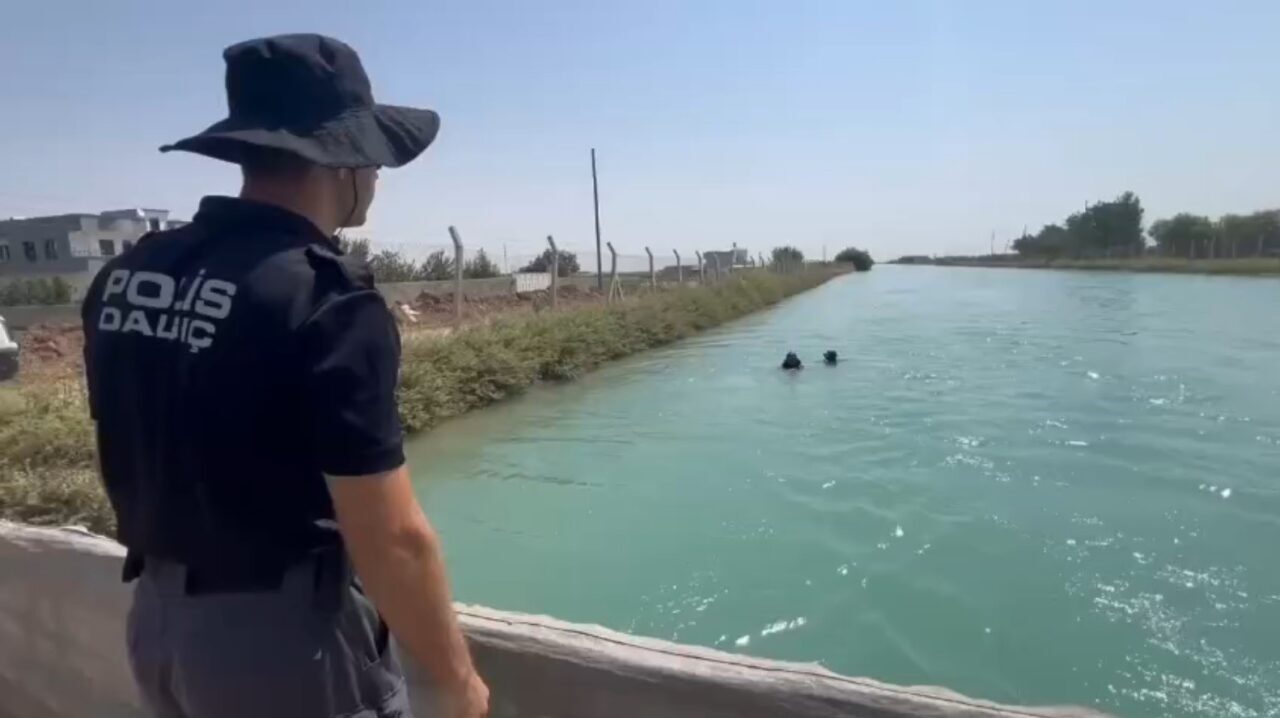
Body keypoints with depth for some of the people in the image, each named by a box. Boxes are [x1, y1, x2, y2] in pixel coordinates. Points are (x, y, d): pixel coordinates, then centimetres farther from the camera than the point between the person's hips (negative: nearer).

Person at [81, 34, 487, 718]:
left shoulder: (123, 277, 0)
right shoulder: (326, 298, -24)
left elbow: (147, 465, 10)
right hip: (287, 639, -7)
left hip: (158, 620, 7)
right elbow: (392, 540, -23)